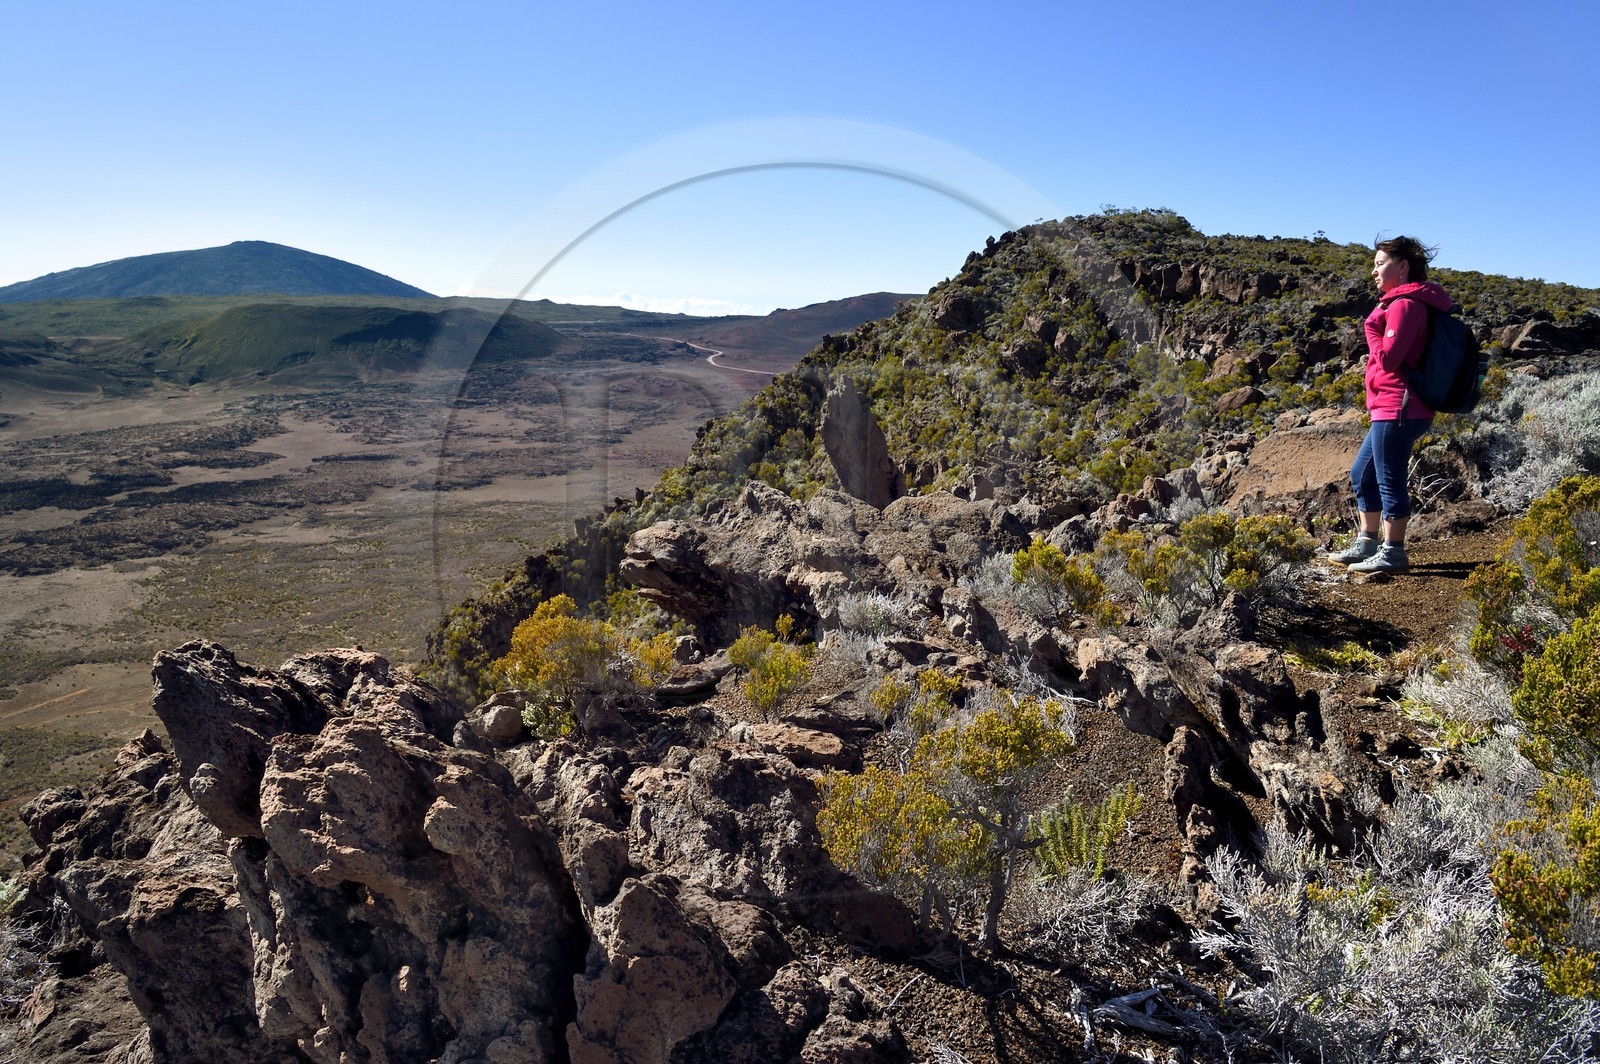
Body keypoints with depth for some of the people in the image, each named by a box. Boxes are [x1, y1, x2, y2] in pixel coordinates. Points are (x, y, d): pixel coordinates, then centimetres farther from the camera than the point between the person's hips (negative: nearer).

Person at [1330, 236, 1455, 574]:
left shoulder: (1404, 304, -14)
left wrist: (1371, 329, -5)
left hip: (1397, 410, -11)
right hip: (1392, 410, 11)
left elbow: (1387, 356, -18)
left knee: (1390, 482, -4)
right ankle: (1367, 544, 25)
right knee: (1362, 474, 17)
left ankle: (1393, 553, 4)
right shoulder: (1405, 302, 18)